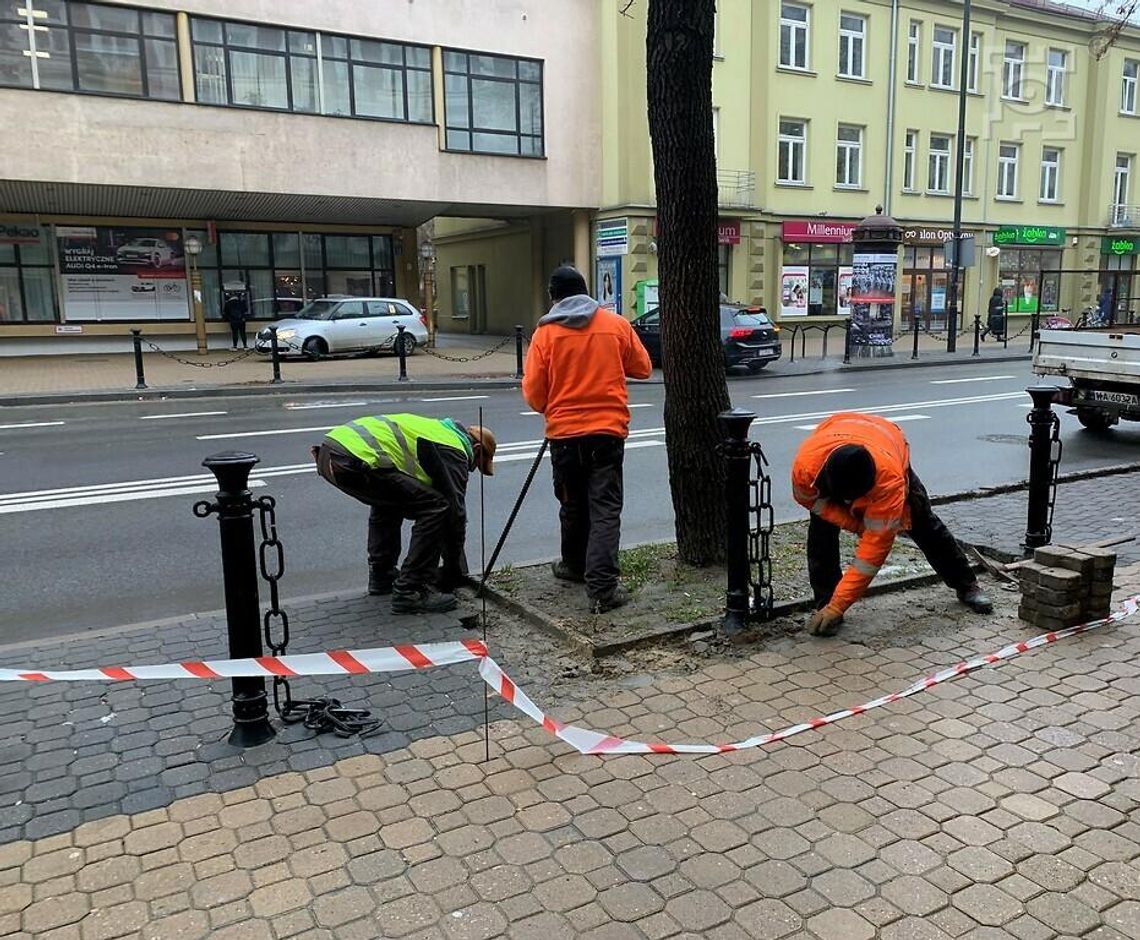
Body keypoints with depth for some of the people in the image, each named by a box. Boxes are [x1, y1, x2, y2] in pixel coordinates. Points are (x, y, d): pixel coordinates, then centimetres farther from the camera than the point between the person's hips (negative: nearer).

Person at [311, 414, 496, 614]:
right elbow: (455, 512, 4)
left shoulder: (438, 430, 33)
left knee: (388, 499, 34)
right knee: (436, 506, -4)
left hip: (328, 452, 10)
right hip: (356, 459, -10)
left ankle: (382, 576, 34)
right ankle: (410, 592, 1)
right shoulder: (455, 451, 7)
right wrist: (453, 573, 16)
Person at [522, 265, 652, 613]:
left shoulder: (545, 333, -3)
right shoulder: (616, 325, 0)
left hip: (564, 434, 1)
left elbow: (533, 393, -2)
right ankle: (602, 588, -10)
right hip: (608, 430, 0)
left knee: (572, 504, 19)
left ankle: (574, 565, 36)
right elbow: (643, 368, 11)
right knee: (605, 509, -1)